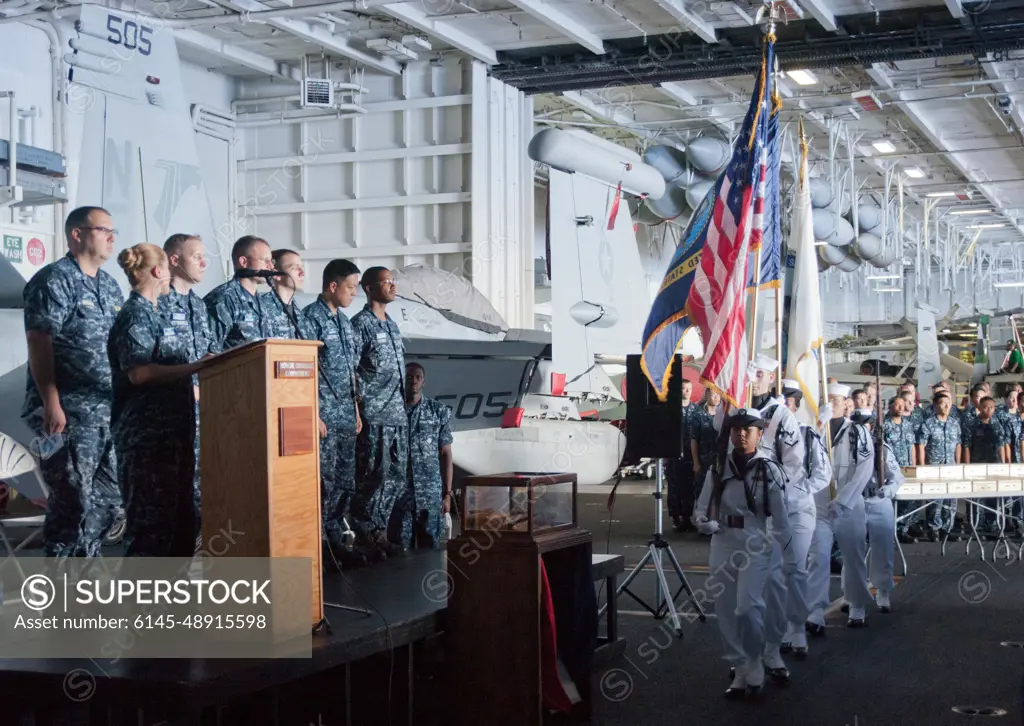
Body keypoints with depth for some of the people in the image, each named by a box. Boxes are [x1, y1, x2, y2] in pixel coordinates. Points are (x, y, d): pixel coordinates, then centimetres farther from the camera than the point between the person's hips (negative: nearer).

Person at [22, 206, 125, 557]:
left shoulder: (110, 285, 18)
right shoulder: (54, 279, -6)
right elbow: (39, 343, -13)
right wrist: (52, 404, -20)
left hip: (111, 411, 8)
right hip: (71, 412, -8)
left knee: (107, 499, 9)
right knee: (73, 501, -6)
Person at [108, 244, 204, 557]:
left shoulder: (153, 313, 18)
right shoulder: (135, 314, -10)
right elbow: (138, 372, -22)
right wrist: (195, 367, -20)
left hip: (171, 429, 10)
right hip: (147, 433, -10)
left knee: (180, 516, 12)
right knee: (151, 518, -8)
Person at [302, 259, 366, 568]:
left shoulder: (344, 321, 16)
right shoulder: (310, 317, -9)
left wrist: (356, 411, 18)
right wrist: (314, 415, -18)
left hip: (346, 415, 8)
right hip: (325, 414, -8)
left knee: (345, 482, 10)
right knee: (325, 482, -8)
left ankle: (336, 541, 17)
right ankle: (322, 546, -2)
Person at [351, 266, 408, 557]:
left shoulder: (392, 326, 19)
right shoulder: (360, 324, -7)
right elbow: (350, 370, -12)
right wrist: (363, 404, -15)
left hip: (398, 414, 8)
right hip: (375, 415, -8)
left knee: (397, 477, 8)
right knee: (375, 476, -7)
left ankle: (380, 532, 15)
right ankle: (368, 533, 1)